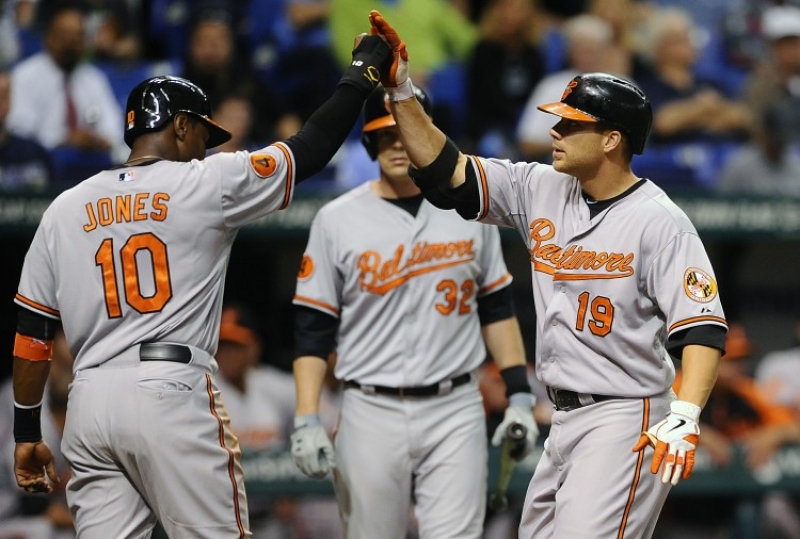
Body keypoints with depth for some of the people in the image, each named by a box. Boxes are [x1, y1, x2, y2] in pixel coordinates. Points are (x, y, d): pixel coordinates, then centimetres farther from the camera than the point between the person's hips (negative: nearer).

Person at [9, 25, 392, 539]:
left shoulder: (65, 208, 13)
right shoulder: (206, 183, 1)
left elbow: (32, 332, 12)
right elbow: (313, 147, 7)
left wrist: (27, 432, 18)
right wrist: (362, 72, 22)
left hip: (89, 401, 5)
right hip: (173, 396, -5)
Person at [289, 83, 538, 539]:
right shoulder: (337, 220, 1)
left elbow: (497, 307, 13)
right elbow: (313, 330, 0)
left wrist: (519, 394, 5)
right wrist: (307, 420, -8)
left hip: (455, 413, 1)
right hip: (372, 415, -1)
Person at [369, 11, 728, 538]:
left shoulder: (659, 221, -14)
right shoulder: (541, 191, 7)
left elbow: (703, 327, -19)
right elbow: (447, 172, 9)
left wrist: (685, 416, -32)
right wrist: (402, 94, -2)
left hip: (627, 419, -8)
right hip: (565, 417, 8)